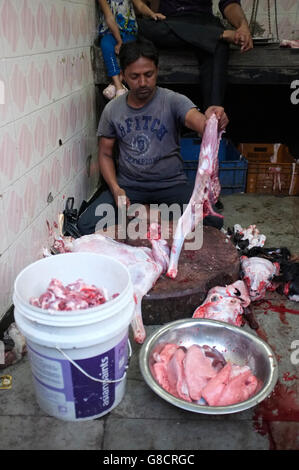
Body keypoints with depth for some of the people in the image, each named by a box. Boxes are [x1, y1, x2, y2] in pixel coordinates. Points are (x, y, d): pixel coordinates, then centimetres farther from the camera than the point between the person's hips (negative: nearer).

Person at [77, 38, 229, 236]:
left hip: (172, 184, -1)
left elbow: (200, 123, -27)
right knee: (86, 225, -20)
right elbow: (105, 154, 8)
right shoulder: (112, 110, 2)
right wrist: (116, 189, -9)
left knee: (213, 222, -24)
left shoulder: (173, 101, -8)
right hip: (128, 186, 2)